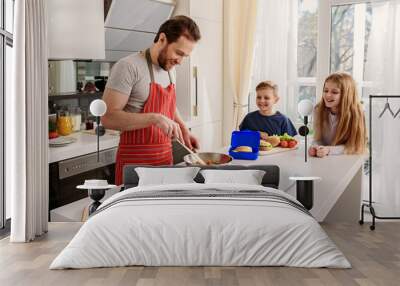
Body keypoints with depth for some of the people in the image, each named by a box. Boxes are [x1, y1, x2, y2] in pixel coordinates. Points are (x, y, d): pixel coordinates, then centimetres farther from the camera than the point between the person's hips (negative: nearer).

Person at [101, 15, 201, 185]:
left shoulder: (169, 69, 9)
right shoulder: (128, 67, -15)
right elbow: (108, 117, -21)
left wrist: (184, 130, 9)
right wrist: (154, 118, -29)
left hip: (165, 157, 7)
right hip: (135, 161, -7)